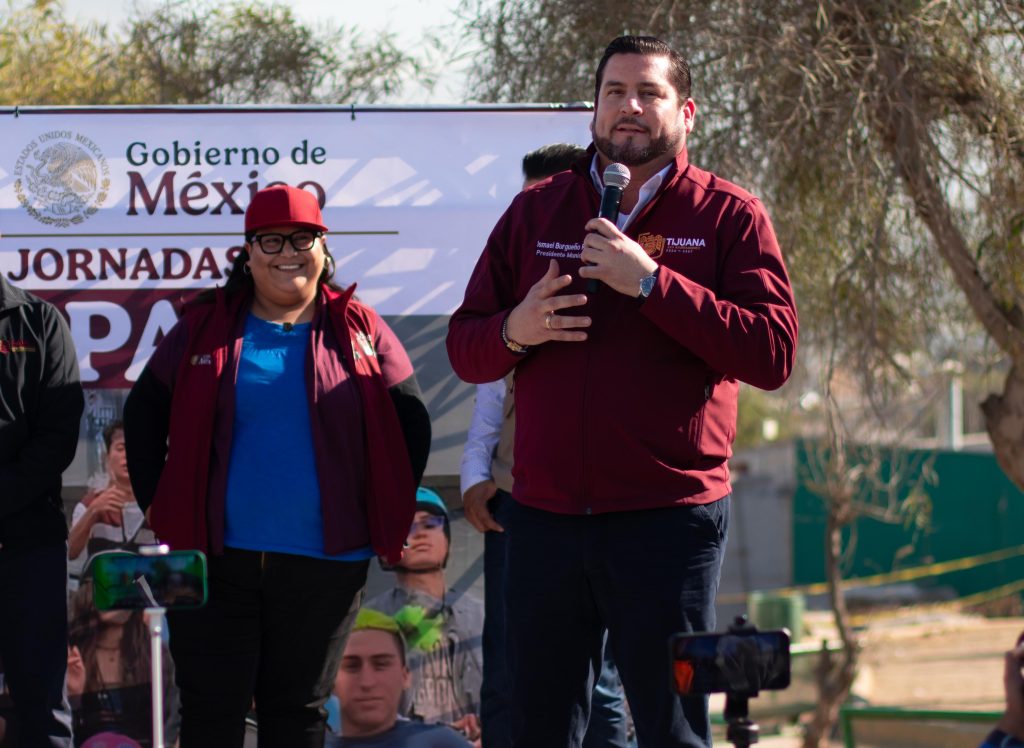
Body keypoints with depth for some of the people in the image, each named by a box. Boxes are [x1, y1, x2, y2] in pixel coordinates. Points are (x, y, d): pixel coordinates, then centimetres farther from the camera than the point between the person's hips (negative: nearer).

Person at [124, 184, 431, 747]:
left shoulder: (359, 332, 4)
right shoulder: (204, 327, 5)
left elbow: (411, 427, 8)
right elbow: (144, 414, 12)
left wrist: (384, 514, 2)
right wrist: (159, 506, 5)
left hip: (323, 567, 0)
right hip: (215, 559, 0)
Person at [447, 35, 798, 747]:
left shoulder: (730, 216, 2)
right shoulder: (537, 212, 14)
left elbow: (773, 353, -11)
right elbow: (464, 347, 15)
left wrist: (651, 281, -16)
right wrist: (515, 331, -8)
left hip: (669, 520, -3)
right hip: (545, 519, 3)